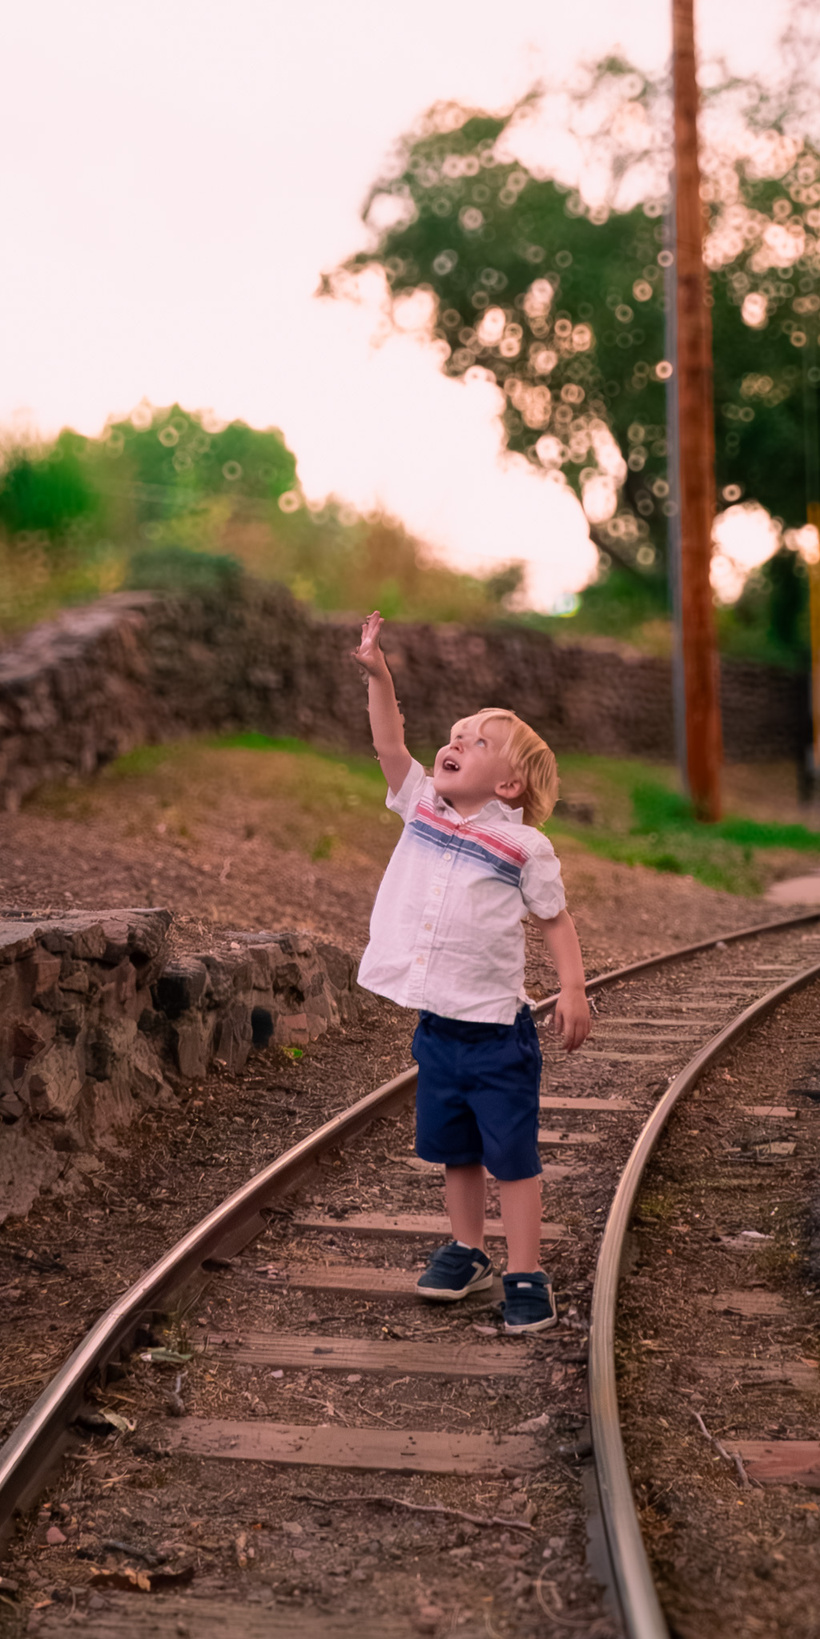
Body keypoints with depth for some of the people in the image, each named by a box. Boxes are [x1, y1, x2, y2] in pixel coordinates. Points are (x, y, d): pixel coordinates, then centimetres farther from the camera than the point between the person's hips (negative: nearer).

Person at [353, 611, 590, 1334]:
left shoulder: (523, 844, -8)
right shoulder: (422, 806, 4)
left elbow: (555, 919, -1)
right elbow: (389, 745, -3)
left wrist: (573, 989, -11)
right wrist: (378, 674, -13)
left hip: (496, 1030, -5)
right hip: (436, 1024, 5)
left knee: (512, 1154, 2)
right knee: (453, 1149, 18)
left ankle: (525, 1275, 12)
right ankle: (467, 1250, 35)